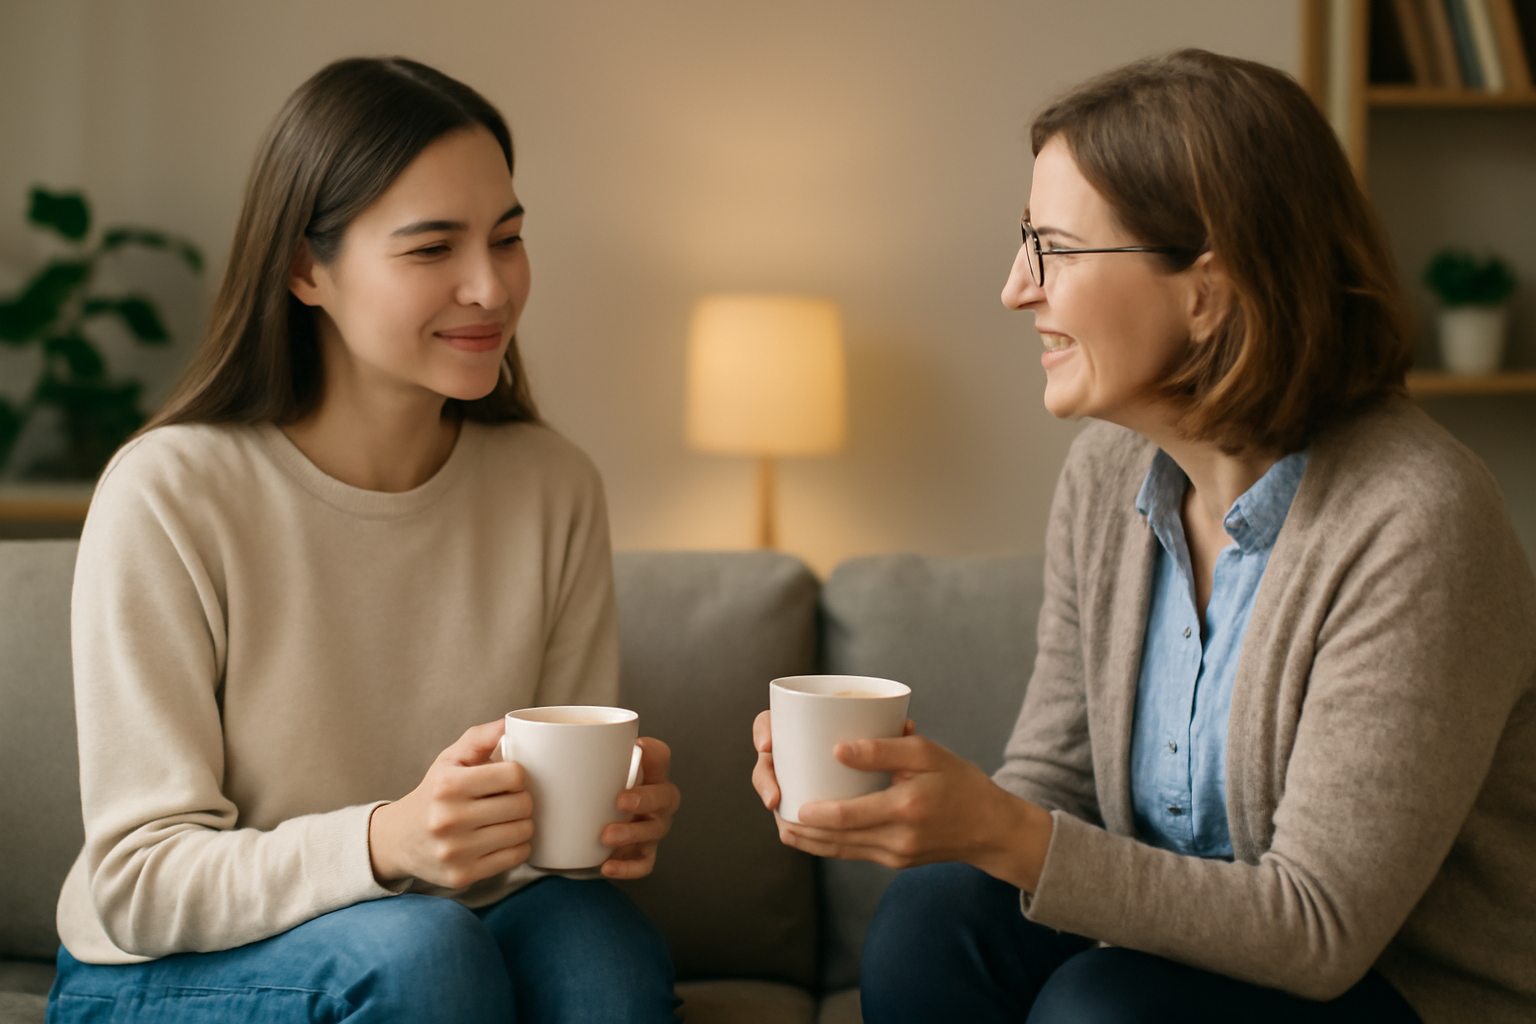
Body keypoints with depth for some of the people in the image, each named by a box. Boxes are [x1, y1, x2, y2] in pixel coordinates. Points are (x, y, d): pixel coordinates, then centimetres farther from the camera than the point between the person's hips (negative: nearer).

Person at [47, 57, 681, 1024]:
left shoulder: (553, 486, -2)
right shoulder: (165, 497, -16)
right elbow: (139, 883, -17)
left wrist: (620, 820, -21)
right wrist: (387, 841, -34)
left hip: (433, 946, 4)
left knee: (600, 940, -28)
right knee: (416, 943, -33)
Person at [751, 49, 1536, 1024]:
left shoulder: (1413, 524, -24)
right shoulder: (1106, 472, -1)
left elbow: (1321, 927, -23)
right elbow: (1054, 784, 4)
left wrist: (1000, 833, -32)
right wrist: (886, 796, -17)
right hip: (1189, 937, 6)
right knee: (933, 919, -18)